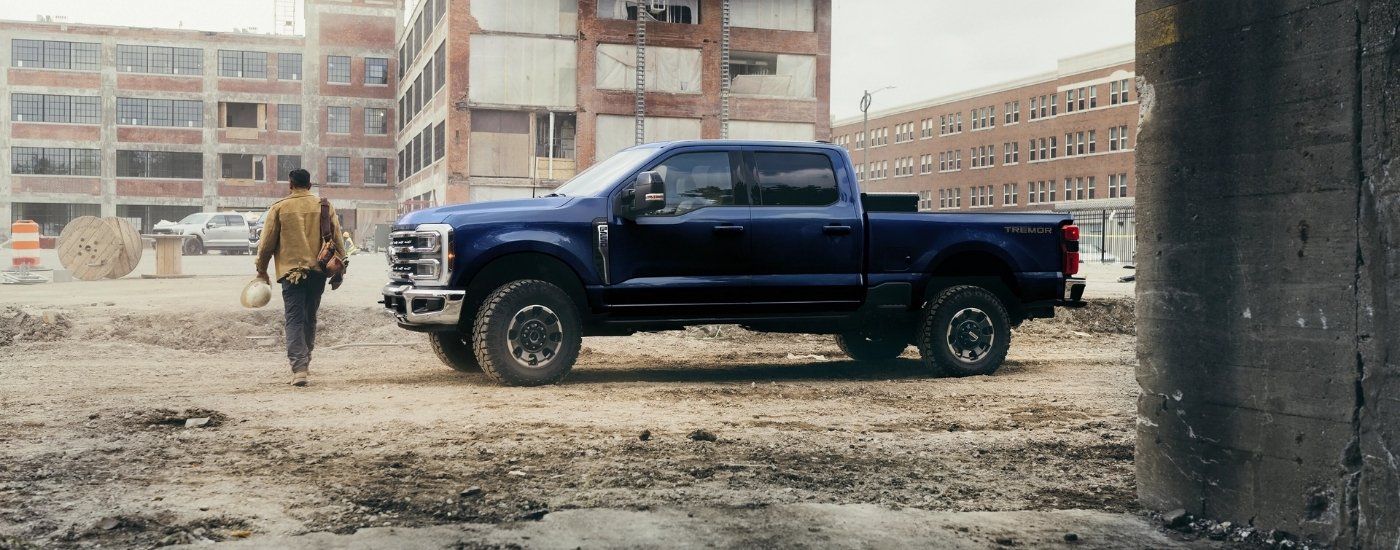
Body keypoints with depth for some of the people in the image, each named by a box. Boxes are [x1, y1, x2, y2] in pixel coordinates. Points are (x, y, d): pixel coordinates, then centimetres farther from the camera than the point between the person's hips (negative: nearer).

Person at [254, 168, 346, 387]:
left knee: (295, 319, -4)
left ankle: (299, 367, -17)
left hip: (291, 271, -3)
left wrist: (262, 270, 13)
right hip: (318, 270, 3)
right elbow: (337, 242, 6)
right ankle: (305, 362, 28)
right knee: (310, 317, 17)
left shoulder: (279, 208, 0)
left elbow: (267, 243, 1)